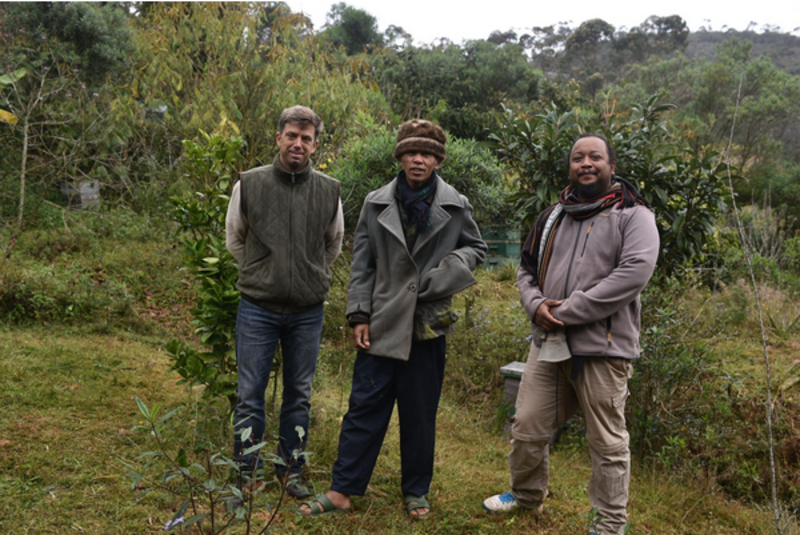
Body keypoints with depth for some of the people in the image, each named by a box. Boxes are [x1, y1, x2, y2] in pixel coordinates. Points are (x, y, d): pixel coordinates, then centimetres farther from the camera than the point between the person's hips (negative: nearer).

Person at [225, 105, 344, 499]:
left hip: (308, 311, 2)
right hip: (257, 308, -1)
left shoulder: (329, 191, 0)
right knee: (250, 394, 5)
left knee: (299, 395, 12)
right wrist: (260, 273, 10)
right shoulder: (249, 184, -4)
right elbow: (234, 239, 11)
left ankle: (291, 470, 27)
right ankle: (246, 471, 19)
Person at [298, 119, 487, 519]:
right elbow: (361, 264, 4)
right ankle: (342, 491, 16)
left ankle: (416, 492, 27)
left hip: (428, 325, 0)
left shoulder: (455, 207, 2)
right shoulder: (376, 204, 3)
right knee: (364, 408, 4)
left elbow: (476, 248, 14)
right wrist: (359, 315, -2)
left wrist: (448, 271, -7)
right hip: (382, 324, 0)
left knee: (420, 414, 11)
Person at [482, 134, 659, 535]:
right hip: (548, 343, 6)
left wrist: (568, 311, -17)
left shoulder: (632, 214, -3)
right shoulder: (554, 216, 16)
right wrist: (535, 305, -3)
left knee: (607, 441, 4)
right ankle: (526, 495, 37)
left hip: (602, 347, -5)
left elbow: (635, 272, -18)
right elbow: (527, 269, 21)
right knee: (527, 427, 13)